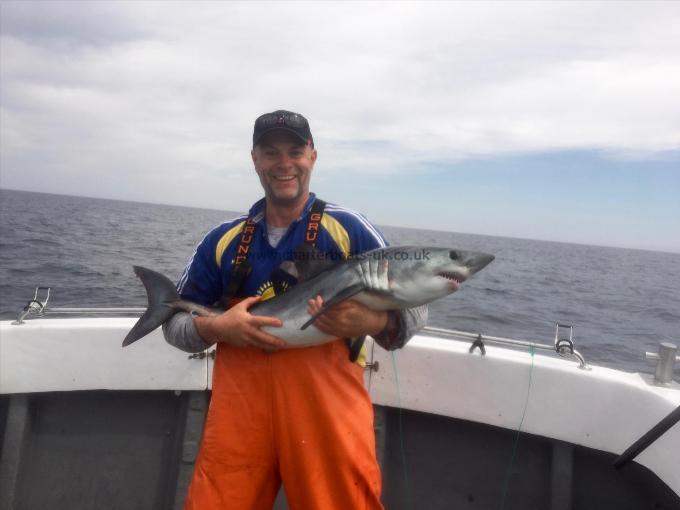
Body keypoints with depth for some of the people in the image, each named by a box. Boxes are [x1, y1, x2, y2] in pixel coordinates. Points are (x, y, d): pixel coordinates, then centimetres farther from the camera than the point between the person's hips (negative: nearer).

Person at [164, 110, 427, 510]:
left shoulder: (349, 229, 0)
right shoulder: (224, 239, 9)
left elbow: (415, 309, 0)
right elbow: (174, 323, 12)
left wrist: (374, 323, -21)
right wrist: (216, 328, -10)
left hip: (329, 407, -2)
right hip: (239, 407, 3)